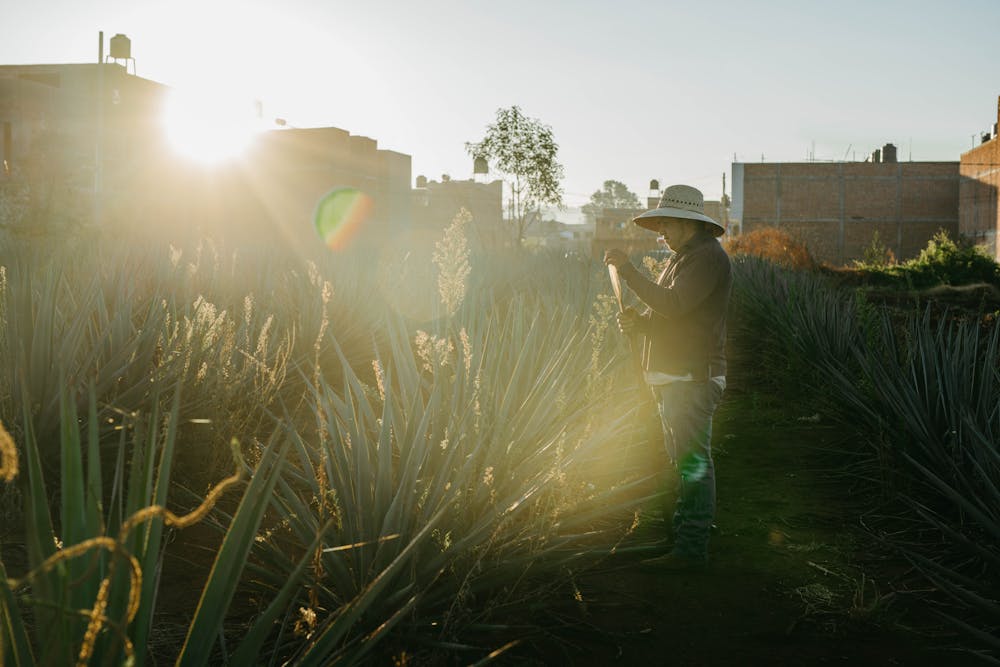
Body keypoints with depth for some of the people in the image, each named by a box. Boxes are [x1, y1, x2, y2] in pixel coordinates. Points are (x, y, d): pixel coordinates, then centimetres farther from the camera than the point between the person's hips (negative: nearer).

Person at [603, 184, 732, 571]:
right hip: (674, 379, 11)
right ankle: (688, 535, 23)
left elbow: (674, 304, -23)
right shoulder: (684, 258, 21)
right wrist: (637, 321, 1)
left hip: (693, 378, -11)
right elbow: (667, 314, 22)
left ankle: (690, 550, -7)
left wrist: (628, 271, -18)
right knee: (685, 461, 14)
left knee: (692, 462, -9)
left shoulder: (707, 256, -12)